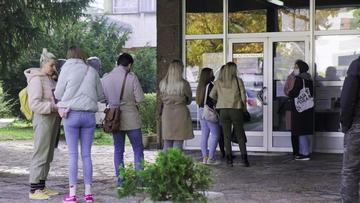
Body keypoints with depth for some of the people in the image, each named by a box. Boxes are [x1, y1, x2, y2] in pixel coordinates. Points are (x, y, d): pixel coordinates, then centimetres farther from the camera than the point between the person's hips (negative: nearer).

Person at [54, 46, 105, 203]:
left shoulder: (67, 69, 0)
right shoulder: (92, 71, 8)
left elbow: (58, 94, 4)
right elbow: (101, 95, 15)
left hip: (72, 114, -2)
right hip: (89, 115, 2)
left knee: (73, 154, 1)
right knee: (86, 154, 7)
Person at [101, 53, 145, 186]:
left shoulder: (105, 78, -1)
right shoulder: (131, 77, -12)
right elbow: (140, 99, -11)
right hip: (131, 118, -3)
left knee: (118, 150, 11)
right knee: (138, 149, 6)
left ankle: (120, 179, 12)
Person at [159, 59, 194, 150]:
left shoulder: (162, 83, -1)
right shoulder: (184, 83, -11)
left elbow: (161, 99, 10)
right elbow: (189, 100, 2)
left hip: (166, 113, 3)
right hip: (181, 113, -3)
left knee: (167, 143, 10)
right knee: (178, 143, 1)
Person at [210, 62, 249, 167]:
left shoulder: (218, 82, 4)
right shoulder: (238, 81, -3)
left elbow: (212, 95, 8)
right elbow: (243, 96, -4)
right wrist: (244, 107, 11)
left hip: (223, 110, 2)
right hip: (236, 110, -2)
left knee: (227, 136, 7)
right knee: (240, 135, 7)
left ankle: (229, 159, 5)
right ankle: (244, 158, 2)